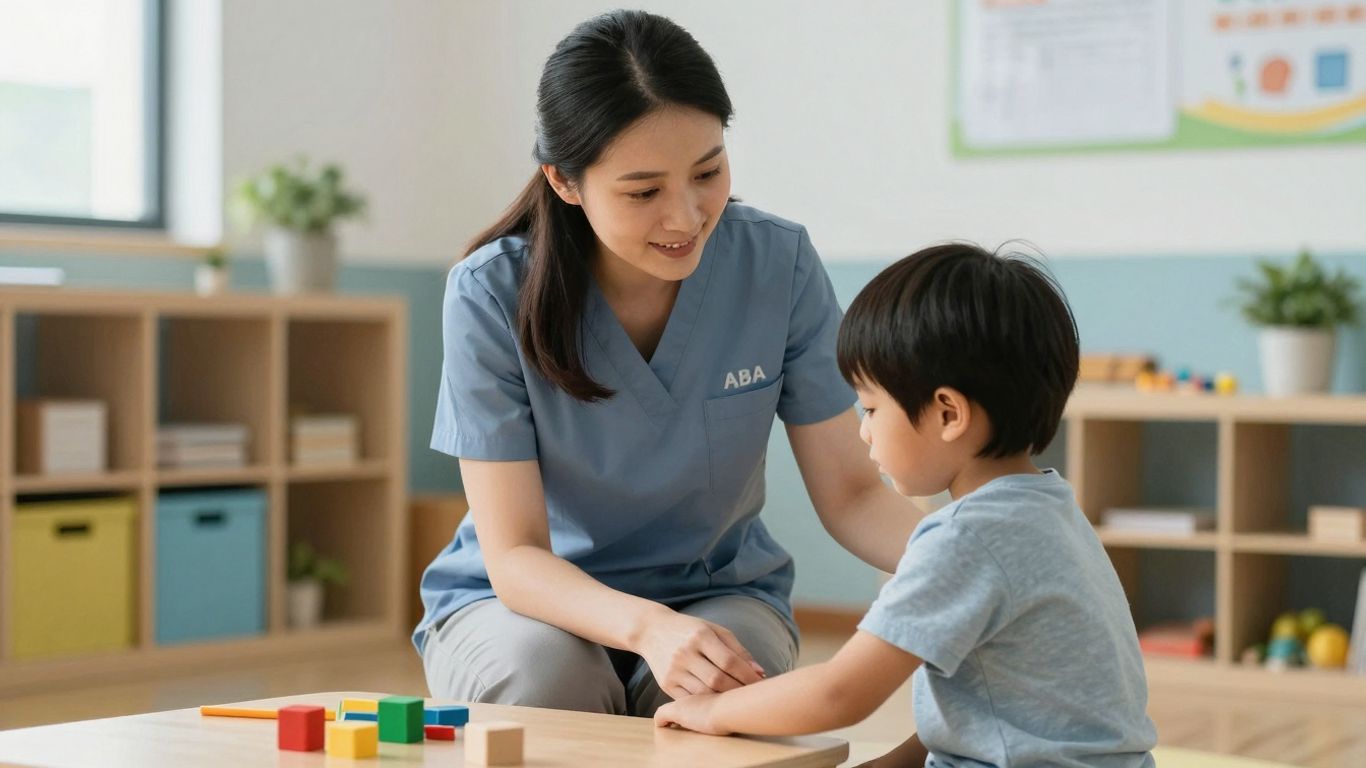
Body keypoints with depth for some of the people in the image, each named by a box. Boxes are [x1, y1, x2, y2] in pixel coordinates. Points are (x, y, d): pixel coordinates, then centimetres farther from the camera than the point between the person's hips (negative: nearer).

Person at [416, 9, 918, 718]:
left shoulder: (778, 264, -13)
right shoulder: (491, 295, -19)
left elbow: (849, 493, -7)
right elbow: (514, 556, -19)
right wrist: (646, 627, -39)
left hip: (718, 594, 1)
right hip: (525, 603, -1)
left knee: (717, 692, -32)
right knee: (544, 679, -34)